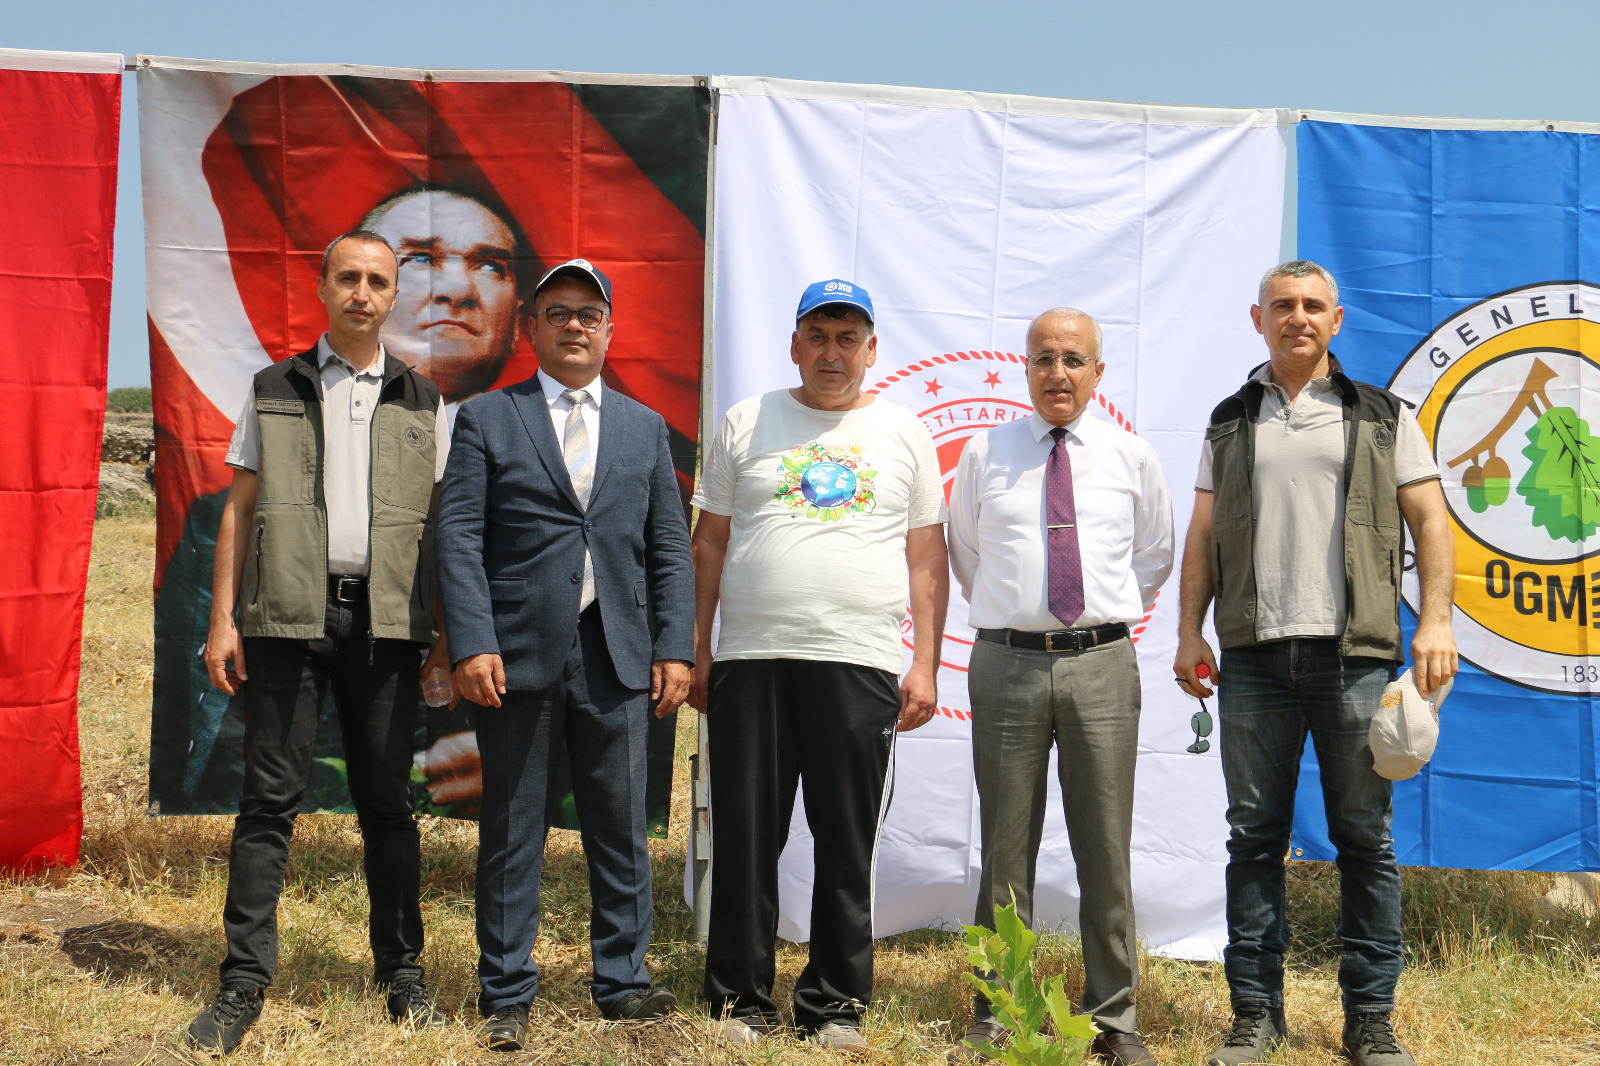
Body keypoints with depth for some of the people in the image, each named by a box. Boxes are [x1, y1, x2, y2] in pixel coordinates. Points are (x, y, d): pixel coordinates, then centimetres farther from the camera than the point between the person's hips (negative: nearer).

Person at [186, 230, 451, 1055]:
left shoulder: (422, 401, 12)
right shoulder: (274, 390, 11)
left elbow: (441, 523, 10)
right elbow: (239, 508, 9)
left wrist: (447, 631, 2)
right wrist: (223, 618, 0)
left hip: (385, 623, 1)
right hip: (288, 617, 0)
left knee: (388, 801, 6)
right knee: (269, 798, -1)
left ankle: (401, 970, 16)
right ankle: (244, 980, 3)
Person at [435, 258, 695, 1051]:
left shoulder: (645, 428, 16)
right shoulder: (485, 419, 7)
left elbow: (670, 548, 13)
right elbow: (459, 538, -1)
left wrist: (675, 647, 3)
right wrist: (472, 643, -12)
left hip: (618, 659, 2)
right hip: (518, 656, -2)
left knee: (621, 831, 7)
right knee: (511, 834, 4)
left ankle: (622, 982, 19)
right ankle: (506, 995, 15)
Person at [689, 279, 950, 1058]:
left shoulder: (904, 434, 12)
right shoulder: (747, 424, 11)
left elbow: (927, 559, 10)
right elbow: (710, 543, 11)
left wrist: (926, 665, 3)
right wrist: (697, 653, 5)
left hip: (860, 664, 0)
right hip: (750, 661, 0)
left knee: (848, 845, 3)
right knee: (745, 838, 3)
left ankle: (834, 1005, 15)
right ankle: (740, 1000, 15)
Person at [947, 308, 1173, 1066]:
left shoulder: (1132, 458, 8)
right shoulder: (984, 454, 6)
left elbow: (1156, 555, 20)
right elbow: (963, 551, 20)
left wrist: (1114, 612, 13)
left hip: (1102, 663, 0)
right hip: (1007, 662, 0)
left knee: (1106, 847, 3)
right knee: (1005, 847, 5)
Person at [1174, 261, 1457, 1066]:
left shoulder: (1382, 417, 11)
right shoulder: (1230, 422, 15)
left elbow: (1429, 521, 6)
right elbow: (1203, 535, 14)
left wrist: (1436, 620, -6)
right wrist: (1189, 632, 5)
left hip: (1356, 655, -1)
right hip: (1254, 659, 2)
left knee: (1365, 839, 1)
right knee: (1254, 837, 4)